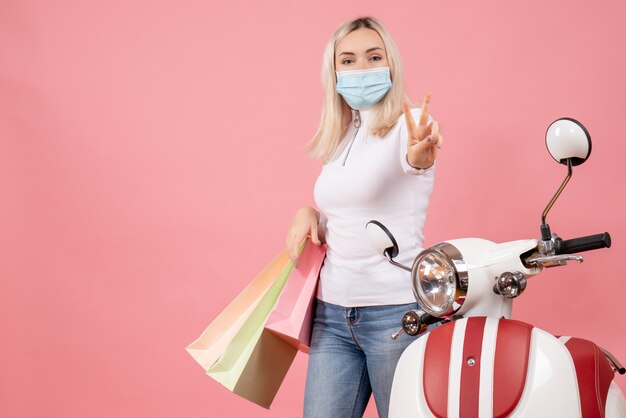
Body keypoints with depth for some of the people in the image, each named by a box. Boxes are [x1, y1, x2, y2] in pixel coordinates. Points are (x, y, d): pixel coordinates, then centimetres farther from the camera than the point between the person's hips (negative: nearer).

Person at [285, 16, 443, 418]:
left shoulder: (408, 125, -8)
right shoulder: (338, 140, 12)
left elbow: (413, 157, -32)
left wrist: (420, 154, -55)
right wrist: (309, 214, 1)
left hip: (397, 310, -6)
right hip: (332, 312, 6)